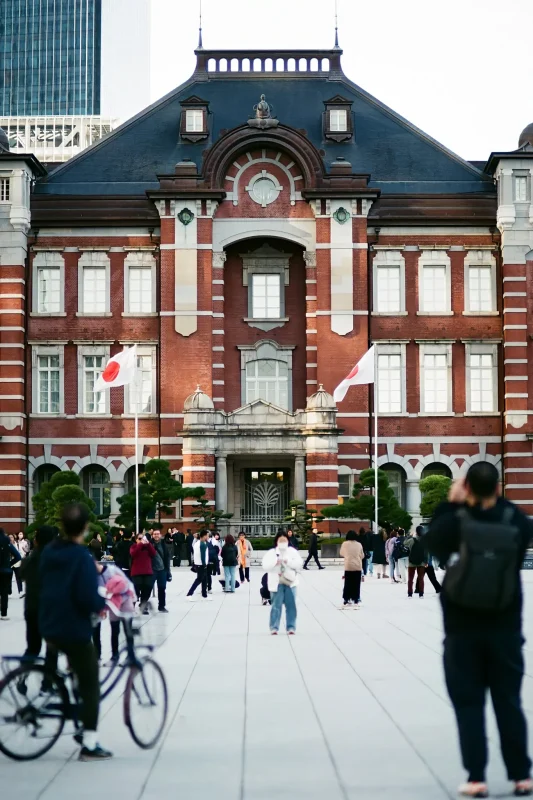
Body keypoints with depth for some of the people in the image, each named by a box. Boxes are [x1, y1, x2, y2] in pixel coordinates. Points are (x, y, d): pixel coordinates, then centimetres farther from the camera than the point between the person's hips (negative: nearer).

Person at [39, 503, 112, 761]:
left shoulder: (48, 551, 4)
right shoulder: (82, 557, -19)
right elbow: (88, 599, -24)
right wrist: (103, 602, -5)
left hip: (49, 626, 7)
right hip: (74, 629, -7)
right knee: (90, 686, 3)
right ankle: (89, 745, 3)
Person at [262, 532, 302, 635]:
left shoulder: (293, 551, 8)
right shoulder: (271, 553, 3)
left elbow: (299, 564, -3)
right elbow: (265, 566, -7)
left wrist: (288, 562, -17)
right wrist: (275, 562, -22)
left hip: (290, 582, 2)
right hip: (277, 583, -2)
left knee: (291, 606, 2)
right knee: (276, 606, -4)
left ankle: (291, 627, 8)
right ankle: (274, 627, 3)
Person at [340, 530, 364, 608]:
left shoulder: (345, 544, -3)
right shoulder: (359, 544, 2)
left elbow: (342, 554, 11)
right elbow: (362, 556, 8)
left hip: (348, 566, -1)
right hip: (358, 566, 1)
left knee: (347, 584, 4)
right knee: (356, 585, 7)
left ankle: (345, 602, 4)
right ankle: (356, 601, 9)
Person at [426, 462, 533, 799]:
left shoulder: (455, 521, -14)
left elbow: (432, 541, 6)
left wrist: (450, 504, 7)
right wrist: (498, 500, 10)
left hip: (463, 629, -2)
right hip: (505, 628, 2)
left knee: (469, 704, 5)